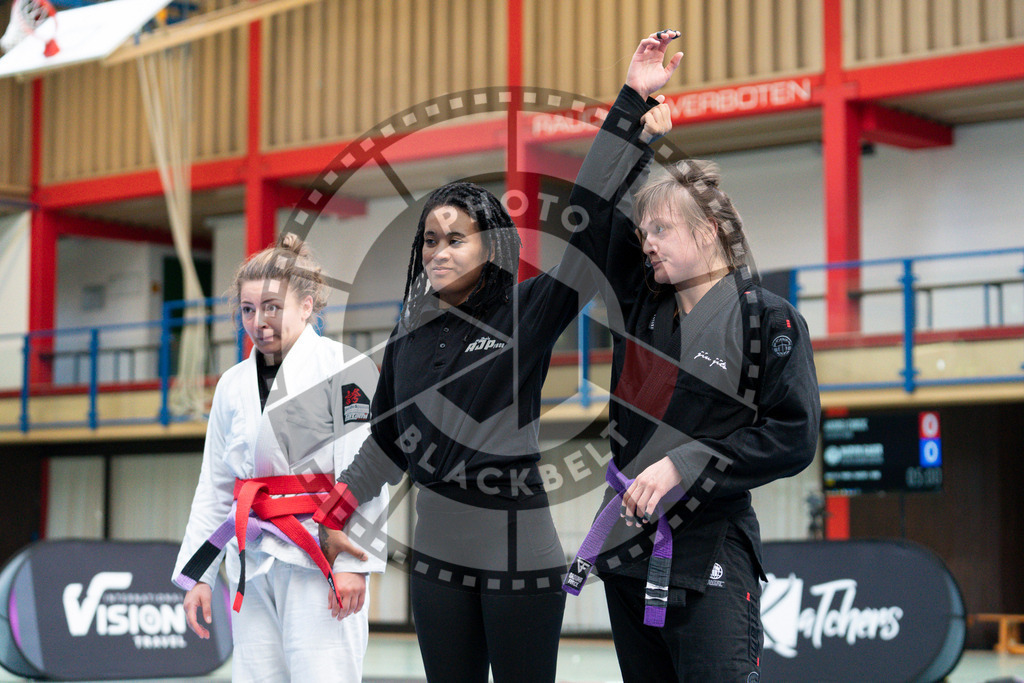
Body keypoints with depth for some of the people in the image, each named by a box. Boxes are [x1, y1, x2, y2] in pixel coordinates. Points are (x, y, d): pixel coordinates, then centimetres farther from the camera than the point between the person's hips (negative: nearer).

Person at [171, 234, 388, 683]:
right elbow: (214, 486, 20)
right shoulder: (233, 385, 15)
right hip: (254, 565, 6)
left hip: (319, 558, -6)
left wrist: (353, 561, -17)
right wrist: (196, 572, 17)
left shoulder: (343, 368, -4)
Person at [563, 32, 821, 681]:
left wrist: (683, 464, -15)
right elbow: (593, 207, 15)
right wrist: (636, 101, 12)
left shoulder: (768, 319, -4)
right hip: (625, 550, 6)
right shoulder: (643, 304, 11)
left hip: (710, 561, -6)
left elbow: (793, 439, -10)